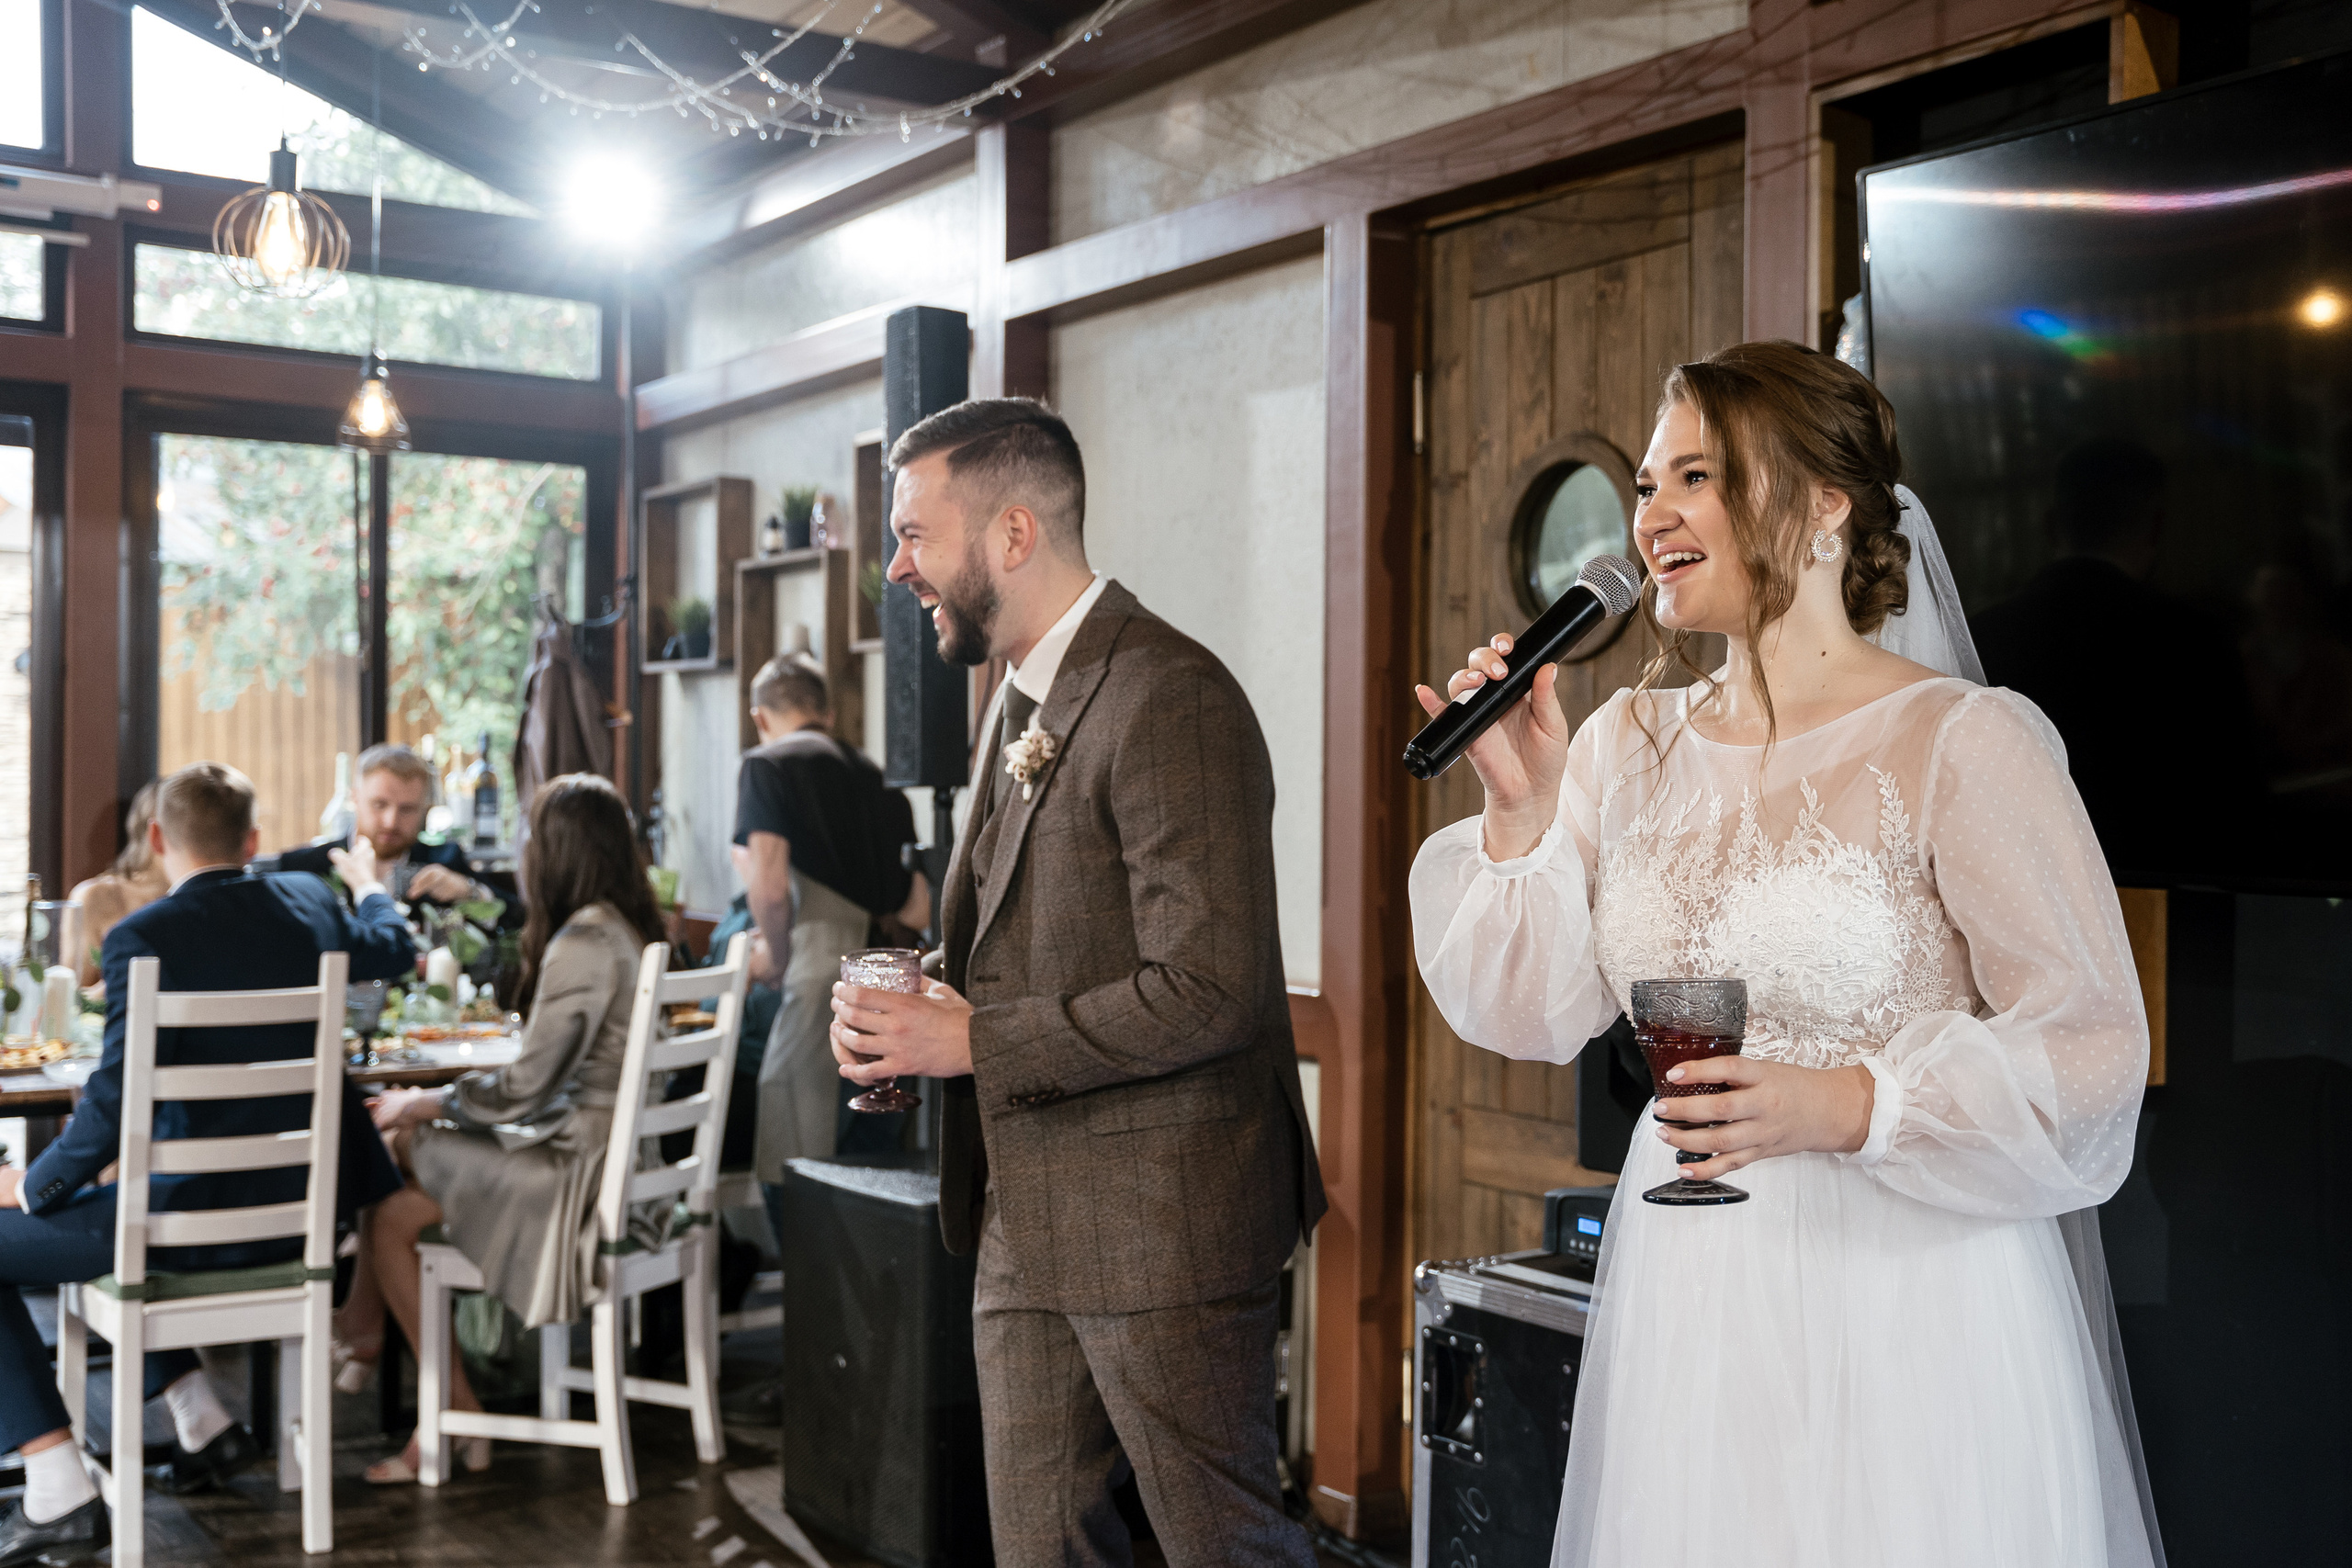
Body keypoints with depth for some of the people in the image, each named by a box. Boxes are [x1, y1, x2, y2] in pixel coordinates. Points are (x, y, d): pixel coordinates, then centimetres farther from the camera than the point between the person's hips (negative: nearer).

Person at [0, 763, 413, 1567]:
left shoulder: (143, 937, -17)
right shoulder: (311, 905, 2)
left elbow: (115, 1105, -22)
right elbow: (394, 950, 25)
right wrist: (369, 884, 45)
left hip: (196, 1218, -8)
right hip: (298, 1215, 8)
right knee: (103, 1208, 34)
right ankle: (202, 1424, 33)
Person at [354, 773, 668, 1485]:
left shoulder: (583, 943, -20)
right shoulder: (632, 930, 8)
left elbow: (527, 1086, -18)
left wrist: (427, 1103, -4)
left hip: (581, 1171, -10)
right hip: (609, 1151, 10)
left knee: (388, 1216, -4)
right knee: (413, 1143, 17)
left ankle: (457, 1415, 5)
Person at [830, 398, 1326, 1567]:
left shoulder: (1169, 700, -19)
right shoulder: (1022, 696, 13)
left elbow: (1207, 990, -24)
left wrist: (973, 1042, -18)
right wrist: (906, 1015, 2)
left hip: (1161, 1219, -9)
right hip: (1029, 1219, 9)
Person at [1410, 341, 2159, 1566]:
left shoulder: (1963, 742, -12)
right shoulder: (1631, 742, 5)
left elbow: (2094, 1049, -14)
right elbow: (1533, 1013, 4)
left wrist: (1849, 1106, -26)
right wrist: (1521, 814, -8)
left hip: (1905, 1296, -5)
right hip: (1685, 1294, 5)